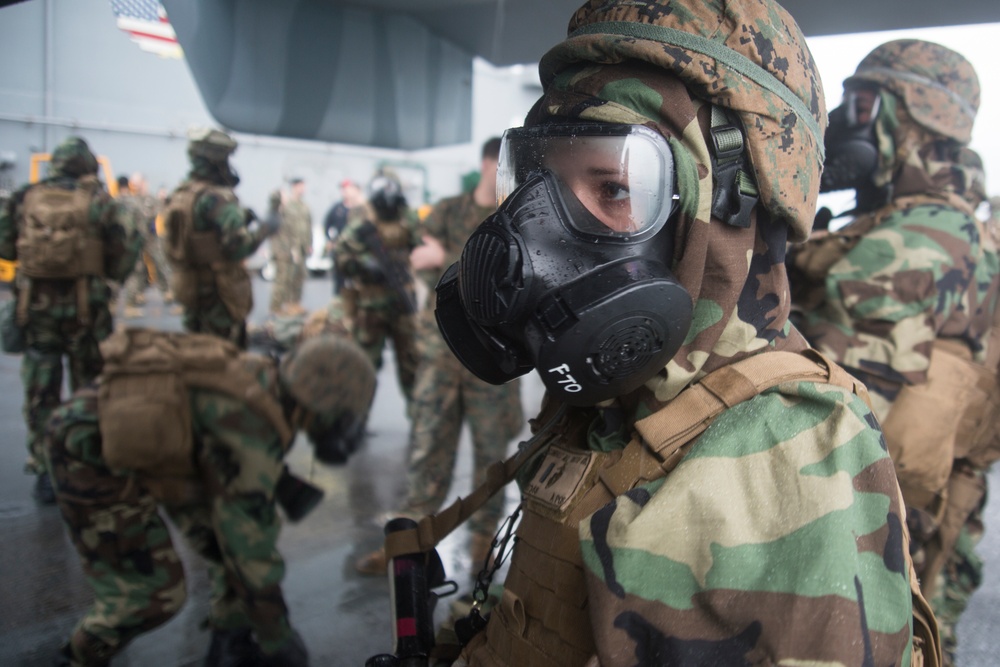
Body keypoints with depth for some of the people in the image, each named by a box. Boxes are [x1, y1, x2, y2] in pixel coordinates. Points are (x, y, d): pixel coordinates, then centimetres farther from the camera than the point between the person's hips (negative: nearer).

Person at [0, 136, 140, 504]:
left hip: (35, 303, 2)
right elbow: (129, 240, -9)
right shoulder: (96, 198, -2)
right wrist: (113, 276, 6)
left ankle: (44, 473, 13)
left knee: (40, 392, 9)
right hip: (85, 303, -2)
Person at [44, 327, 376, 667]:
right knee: (153, 592, -3)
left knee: (229, 531, 8)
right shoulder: (253, 434, -27)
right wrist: (279, 637, -7)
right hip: (90, 451, -9)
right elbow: (250, 545, -19)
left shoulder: (262, 378, -1)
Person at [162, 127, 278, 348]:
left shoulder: (178, 196, 8)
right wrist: (265, 227, -9)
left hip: (188, 287, 9)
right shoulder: (216, 198, -20)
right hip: (219, 292, -8)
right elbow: (239, 245, -27)